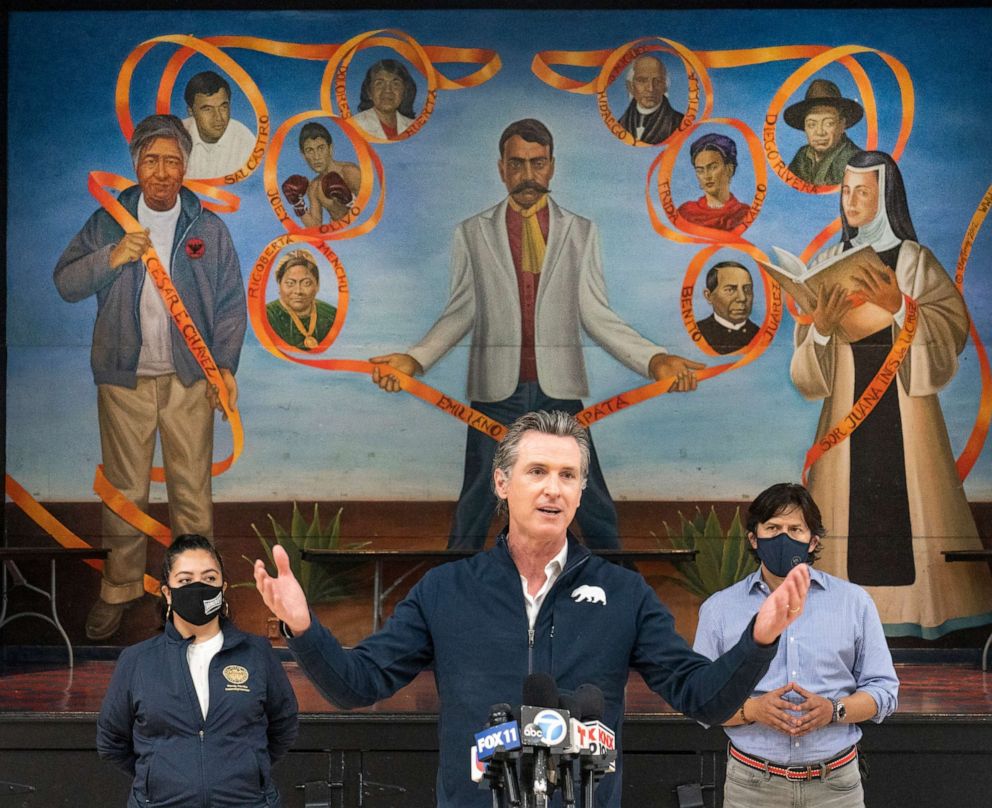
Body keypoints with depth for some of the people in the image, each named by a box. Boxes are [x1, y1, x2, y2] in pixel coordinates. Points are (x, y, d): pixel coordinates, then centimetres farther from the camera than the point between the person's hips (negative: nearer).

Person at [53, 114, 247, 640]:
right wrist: (111, 258, -17)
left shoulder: (208, 229, 3)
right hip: (123, 379, 1)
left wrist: (225, 363, -7)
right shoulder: (108, 222, 3)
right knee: (124, 492, 6)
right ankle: (119, 589, 19)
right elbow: (65, 284, -1)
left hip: (189, 379, 0)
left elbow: (231, 304, 5)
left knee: (192, 492, 1)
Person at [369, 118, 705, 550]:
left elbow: (595, 314, 4)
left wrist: (654, 359, -9)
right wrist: (412, 359, -9)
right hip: (495, 389, 0)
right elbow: (460, 313, 6)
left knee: (594, 506, 1)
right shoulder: (472, 234, 9)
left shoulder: (582, 233, 9)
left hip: (559, 388, 0)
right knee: (474, 509, 6)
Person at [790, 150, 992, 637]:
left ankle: (914, 604, -2)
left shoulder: (913, 260, 1)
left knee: (907, 500, -7)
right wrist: (821, 328, -14)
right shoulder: (831, 263, 10)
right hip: (848, 403, 3)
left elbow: (950, 330, -10)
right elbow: (807, 366, 6)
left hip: (904, 400, -3)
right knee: (850, 501, -1)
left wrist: (899, 308, -22)